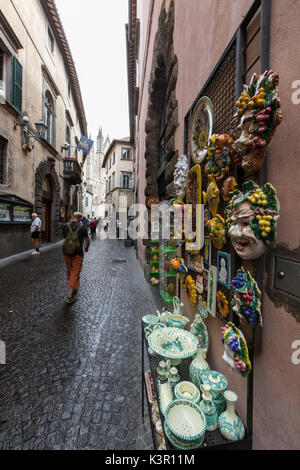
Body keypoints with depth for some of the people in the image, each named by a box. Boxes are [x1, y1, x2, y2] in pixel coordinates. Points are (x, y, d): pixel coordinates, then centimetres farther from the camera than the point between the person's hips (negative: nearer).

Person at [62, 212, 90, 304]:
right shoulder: (82, 227, -9)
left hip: (66, 252, 4)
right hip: (77, 253, -4)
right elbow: (87, 241, 0)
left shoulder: (65, 226, -1)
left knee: (69, 270, 22)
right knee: (75, 272, 1)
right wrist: (86, 248, 21)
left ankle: (73, 287, 43)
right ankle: (70, 296, -1)